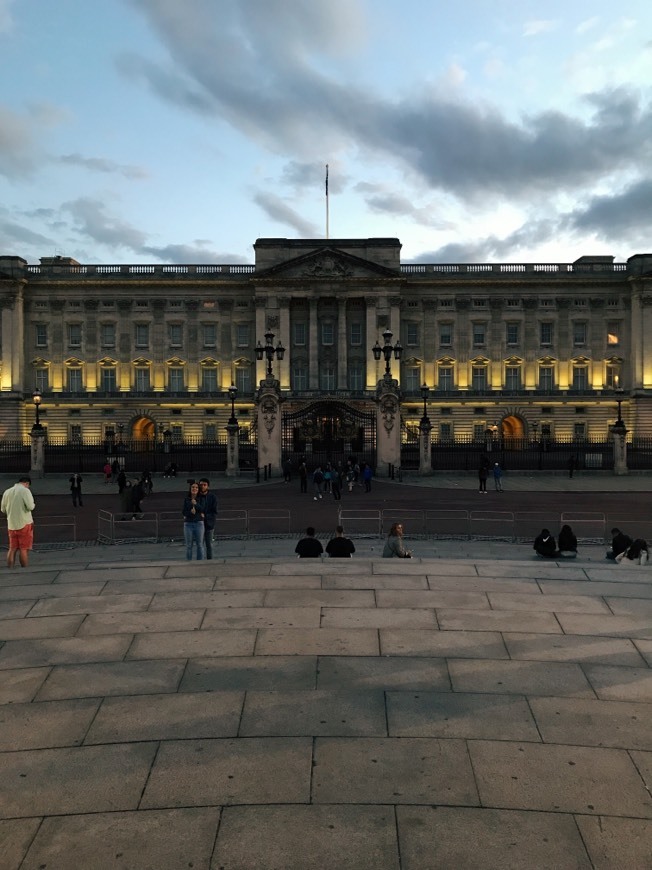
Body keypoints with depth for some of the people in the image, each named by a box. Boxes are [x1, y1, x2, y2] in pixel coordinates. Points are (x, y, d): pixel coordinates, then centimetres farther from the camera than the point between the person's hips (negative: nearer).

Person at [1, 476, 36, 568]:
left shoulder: (7, 492, 7)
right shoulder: (25, 491, -10)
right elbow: (30, 507, -19)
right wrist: (33, 505, 2)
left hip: (11, 525, 5)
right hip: (24, 523, -5)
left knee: (12, 549, 11)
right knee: (24, 549, 1)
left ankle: (10, 569, 11)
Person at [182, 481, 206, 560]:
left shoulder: (201, 499, 5)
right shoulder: (186, 499, 7)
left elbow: (203, 509, -9)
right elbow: (183, 511, 0)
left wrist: (196, 504, -22)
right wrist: (191, 512, -16)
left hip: (199, 523, -1)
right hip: (188, 523, 1)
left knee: (200, 545, -1)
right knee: (188, 545, 1)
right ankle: (188, 562, 7)